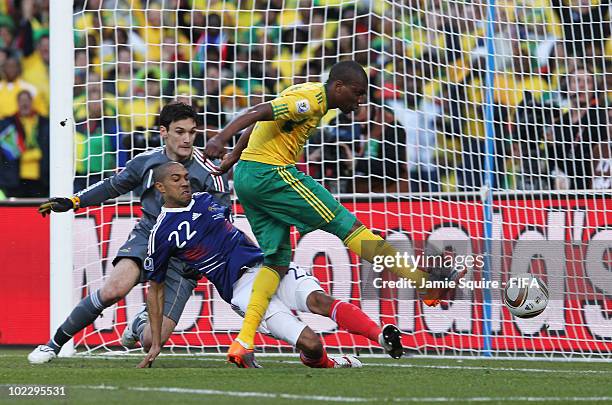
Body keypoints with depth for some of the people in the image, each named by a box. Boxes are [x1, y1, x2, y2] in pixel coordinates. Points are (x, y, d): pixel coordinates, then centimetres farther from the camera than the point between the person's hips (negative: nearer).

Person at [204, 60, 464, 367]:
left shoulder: (306, 95, 17)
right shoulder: (310, 100, -14)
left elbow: (258, 122, 23)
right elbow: (258, 113, -24)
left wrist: (233, 157, 26)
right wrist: (220, 139, -33)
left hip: (246, 177, 10)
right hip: (270, 173, -10)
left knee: (278, 261, 10)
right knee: (346, 225, -8)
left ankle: (243, 342, 0)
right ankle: (424, 282, -7)